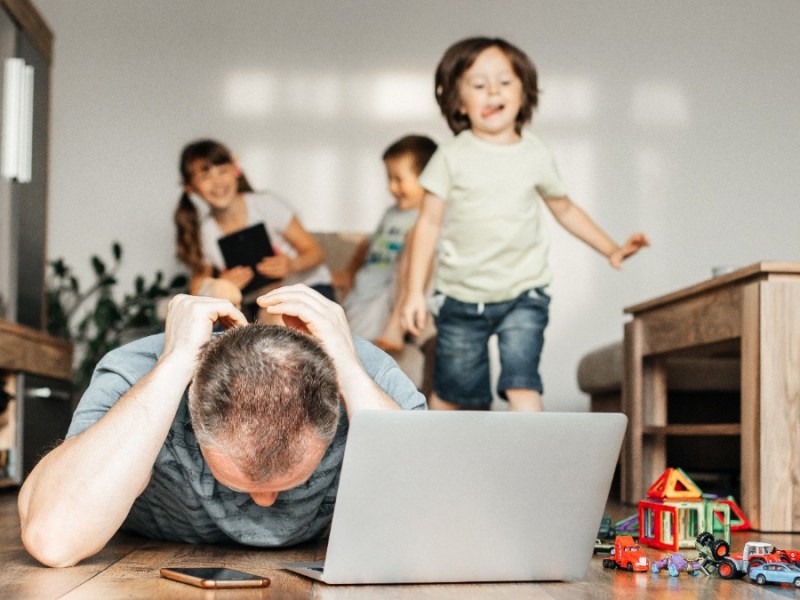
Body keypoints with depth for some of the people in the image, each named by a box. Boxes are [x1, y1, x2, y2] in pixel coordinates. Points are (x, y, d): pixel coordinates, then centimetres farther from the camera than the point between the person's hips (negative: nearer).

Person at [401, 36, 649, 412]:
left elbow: (565, 209, 17)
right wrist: (414, 292, -8)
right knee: (451, 392, 10)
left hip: (522, 296, 1)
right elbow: (429, 223, -3)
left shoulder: (536, 156, 2)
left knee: (522, 384, -14)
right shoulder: (452, 156, -4)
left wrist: (611, 250, 11)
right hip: (461, 296, 0)